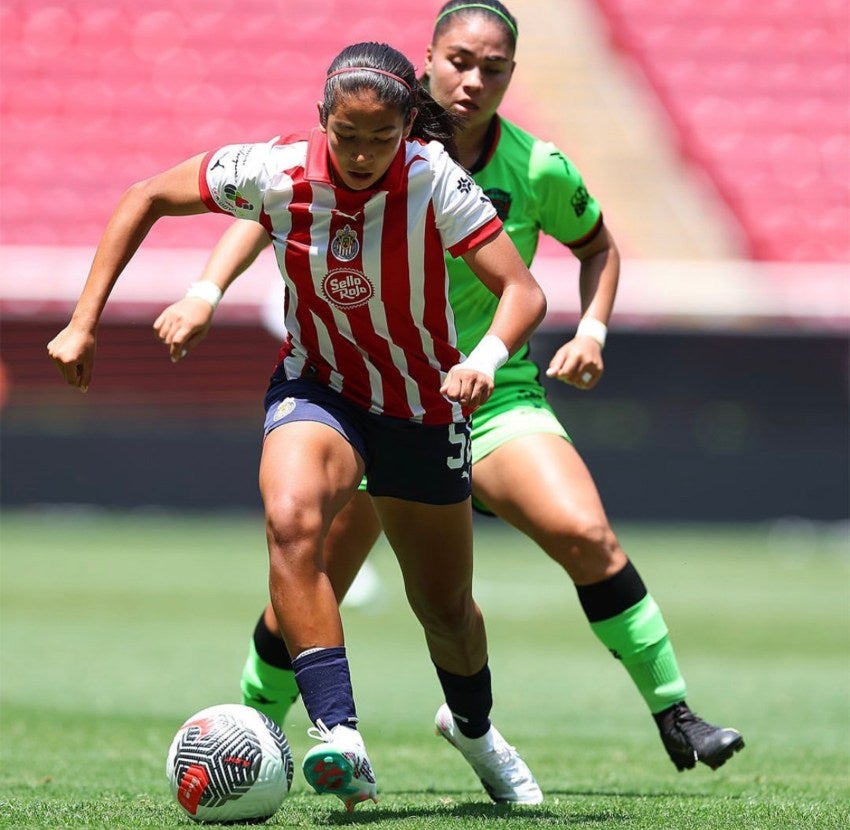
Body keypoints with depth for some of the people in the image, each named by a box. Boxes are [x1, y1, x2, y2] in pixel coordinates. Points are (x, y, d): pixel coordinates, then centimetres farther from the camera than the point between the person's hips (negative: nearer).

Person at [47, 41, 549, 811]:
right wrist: (84, 321, -11)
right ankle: (340, 739, -40)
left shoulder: (436, 181, -25)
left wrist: (485, 358, -47)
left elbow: (524, 292, -26)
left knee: (445, 607, 14)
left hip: (423, 405, 0)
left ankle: (475, 728, 49)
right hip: (315, 390, 0)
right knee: (291, 520, -34)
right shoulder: (274, 171, -21)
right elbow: (146, 197, -7)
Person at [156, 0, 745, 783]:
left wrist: (592, 330, -4)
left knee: (585, 533, -23)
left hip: (493, 392, 0)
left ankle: (674, 716, -11)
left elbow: (597, 245, 12)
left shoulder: (537, 169, -7)